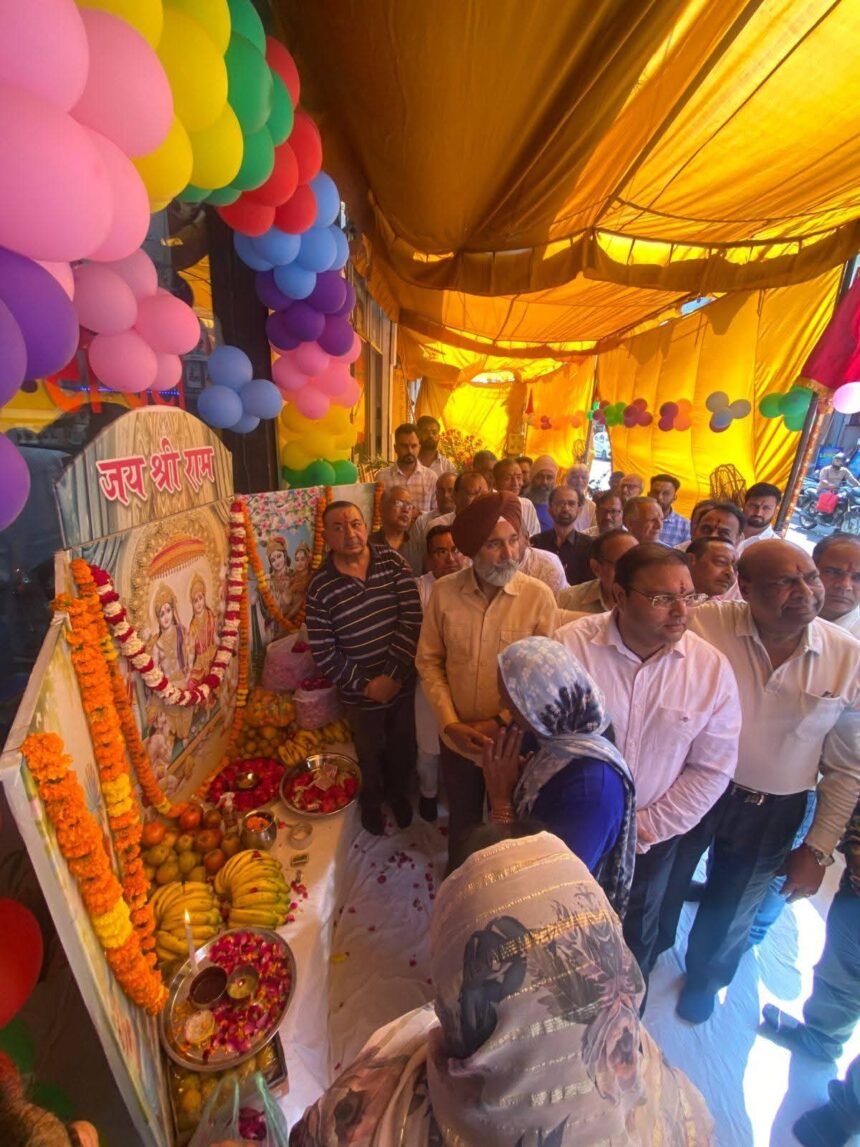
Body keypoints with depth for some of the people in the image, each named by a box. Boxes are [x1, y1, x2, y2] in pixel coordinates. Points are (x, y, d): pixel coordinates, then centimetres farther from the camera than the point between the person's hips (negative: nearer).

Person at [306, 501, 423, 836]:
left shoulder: (392, 561, -11)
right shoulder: (320, 586, -13)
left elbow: (412, 618, -15)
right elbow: (323, 652, -11)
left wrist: (392, 674, -18)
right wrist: (365, 684, -15)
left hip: (402, 680, 1)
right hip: (360, 692, -1)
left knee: (403, 746, 23)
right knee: (370, 753, 23)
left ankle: (398, 793, 55)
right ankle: (371, 800, 55)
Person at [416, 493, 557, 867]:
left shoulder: (539, 597, -18)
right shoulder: (444, 592, -12)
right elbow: (428, 661, -5)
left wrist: (500, 723, -15)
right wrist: (450, 723, -12)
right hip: (457, 738, 2)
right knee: (462, 818, 28)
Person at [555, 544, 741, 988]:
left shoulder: (712, 668, -15)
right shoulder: (570, 645, -24)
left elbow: (712, 769, -9)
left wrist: (644, 829, -10)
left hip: (653, 838, 2)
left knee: (636, 938, 29)